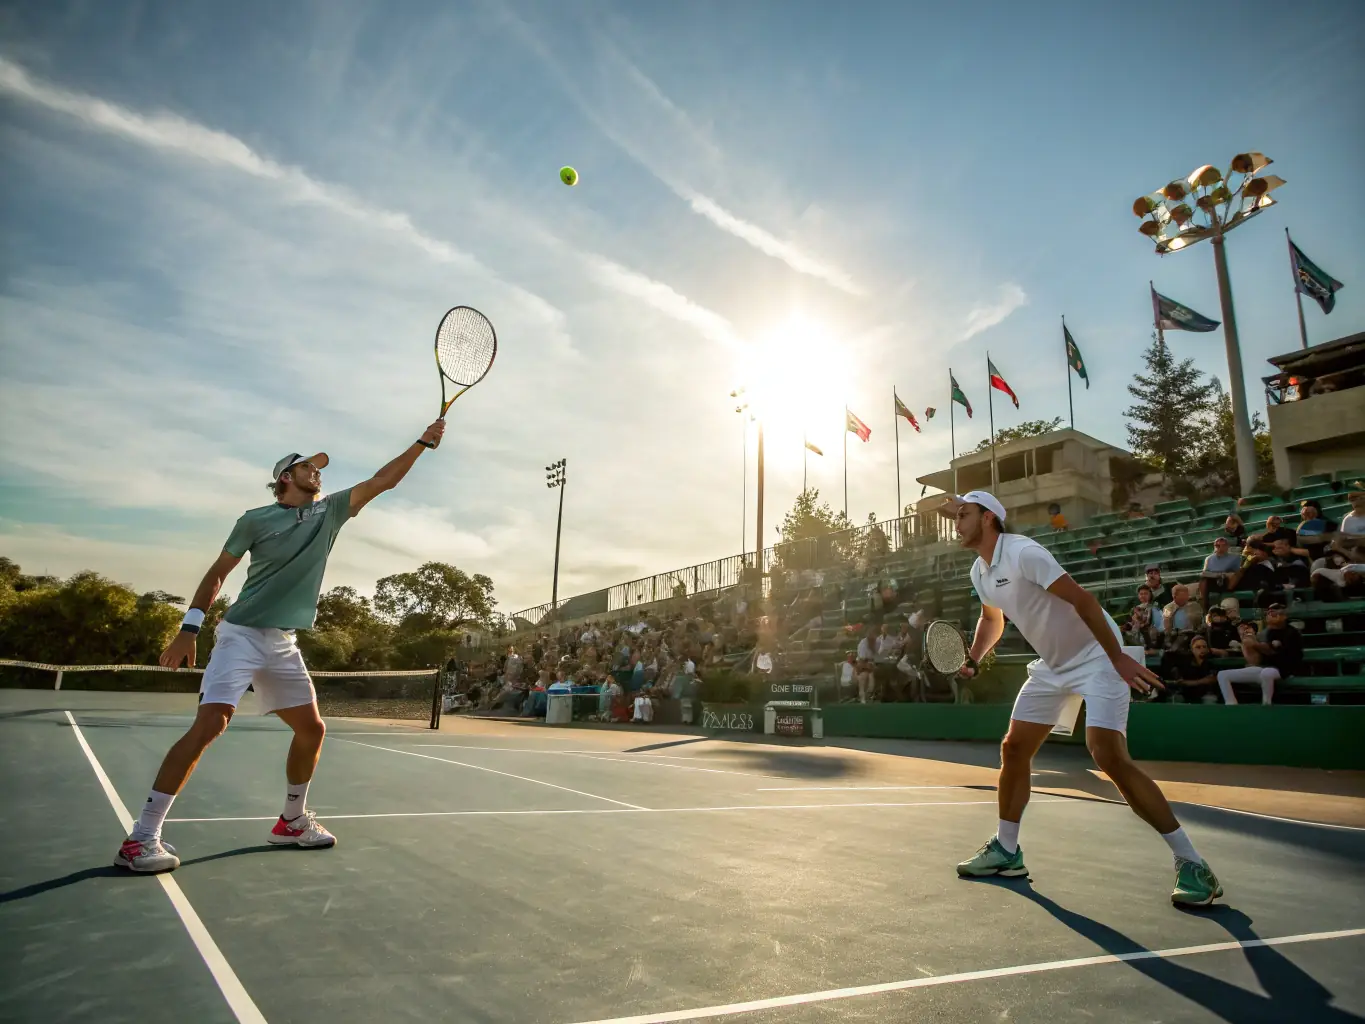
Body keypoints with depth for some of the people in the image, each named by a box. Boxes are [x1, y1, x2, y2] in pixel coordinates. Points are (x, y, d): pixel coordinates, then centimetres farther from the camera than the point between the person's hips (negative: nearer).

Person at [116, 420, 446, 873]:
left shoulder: (330, 510, 7)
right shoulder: (255, 520, -3)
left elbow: (383, 480, 4)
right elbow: (217, 573, 2)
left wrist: (423, 442, 0)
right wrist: (189, 627, -4)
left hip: (283, 643, 5)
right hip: (241, 634, -5)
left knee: (312, 729, 6)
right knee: (209, 724, -18)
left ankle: (292, 821, 24)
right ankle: (140, 838, -9)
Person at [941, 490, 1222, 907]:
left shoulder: (1023, 552, -23)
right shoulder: (979, 572, 4)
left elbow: (1082, 599, -27)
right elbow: (992, 619, 21)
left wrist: (1118, 658, -30)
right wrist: (973, 659, 7)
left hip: (1097, 657, -9)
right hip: (1052, 664, 9)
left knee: (1109, 757, -20)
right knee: (1013, 749, 6)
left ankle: (1190, 862, -6)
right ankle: (1006, 850, 19)